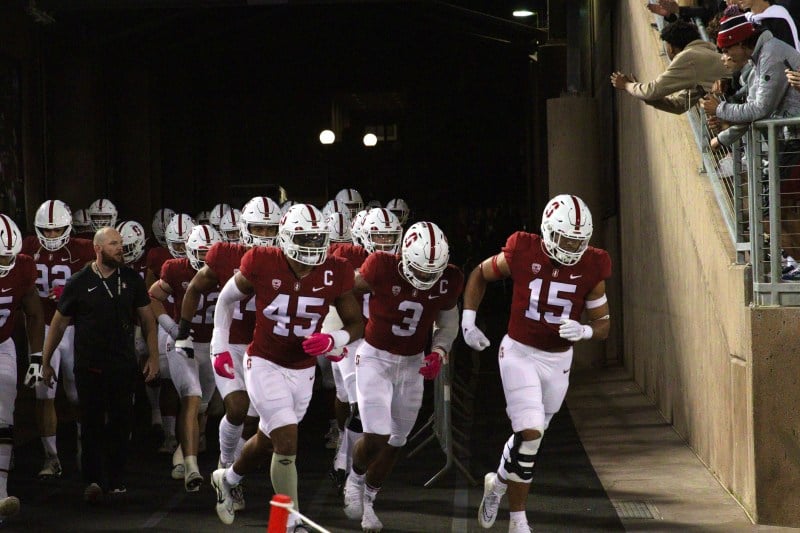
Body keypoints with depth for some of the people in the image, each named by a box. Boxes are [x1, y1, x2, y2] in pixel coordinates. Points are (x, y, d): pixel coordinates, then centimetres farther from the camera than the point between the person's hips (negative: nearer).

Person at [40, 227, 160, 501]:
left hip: (123, 365, 2)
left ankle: (116, 481, 16)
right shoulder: (79, 282, -3)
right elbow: (59, 324, 5)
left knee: (120, 425, 6)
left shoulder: (131, 280, 4)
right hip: (89, 366, -2)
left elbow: (147, 319, 12)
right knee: (92, 425, -6)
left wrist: (153, 356, 6)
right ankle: (93, 480, -9)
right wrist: (45, 362, 6)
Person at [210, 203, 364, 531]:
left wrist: (332, 341, -22)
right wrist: (219, 346, 3)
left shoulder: (335, 273, -12)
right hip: (264, 365, -4)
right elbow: (227, 299, 2)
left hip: (303, 371, 4)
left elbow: (356, 324, -1)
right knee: (287, 442, -15)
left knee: (267, 440, 20)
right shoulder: (261, 264, -17)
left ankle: (227, 479, 50)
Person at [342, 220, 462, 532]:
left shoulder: (448, 281, -11)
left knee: (395, 442, 11)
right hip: (375, 358, -4)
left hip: (413, 365, 4)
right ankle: (355, 479, 19)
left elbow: (448, 324, 5)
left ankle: (368, 499, 35)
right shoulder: (381, 269, -23)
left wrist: (438, 354, -12)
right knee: (376, 437, -15)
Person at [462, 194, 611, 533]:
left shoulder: (591, 268, -9)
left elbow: (603, 323, -1)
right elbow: (479, 274, 4)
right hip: (519, 353, -3)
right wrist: (468, 321, -4)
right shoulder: (522, 254, -15)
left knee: (529, 436, 14)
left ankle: (499, 483, 42)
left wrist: (583, 331, -23)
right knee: (529, 433, -17)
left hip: (558, 359, 3)